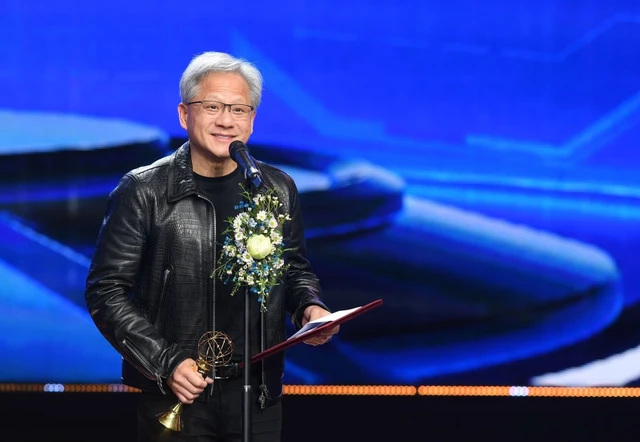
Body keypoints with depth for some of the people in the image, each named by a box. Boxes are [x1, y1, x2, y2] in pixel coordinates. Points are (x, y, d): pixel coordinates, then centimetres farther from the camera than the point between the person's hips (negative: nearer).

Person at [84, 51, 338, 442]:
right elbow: (107, 290, -6)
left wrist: (309, 306, -3)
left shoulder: (279, 189, 5)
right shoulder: (144, 192, -6)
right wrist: (165, 361, -14)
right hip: (176, 395, -3)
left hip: (259, 395, 3)